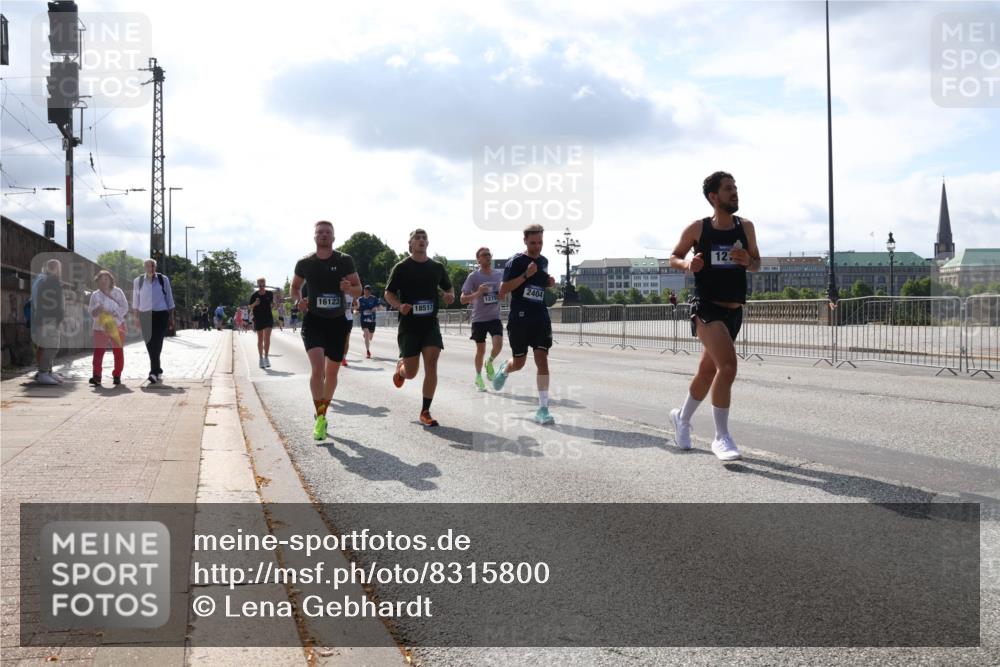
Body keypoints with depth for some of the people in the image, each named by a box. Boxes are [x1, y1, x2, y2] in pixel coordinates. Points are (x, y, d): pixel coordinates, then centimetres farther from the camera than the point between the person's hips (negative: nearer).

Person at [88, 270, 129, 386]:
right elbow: (90, 311, 3)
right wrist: (96, 310, -20)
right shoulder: (95, 295, 4)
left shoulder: (118, 292, 0)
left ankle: (117, 376, 14)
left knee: (118, 352, 4)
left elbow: (124, 307, -4)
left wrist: (113, 314, -19)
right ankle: (96, 376, -5)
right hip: (100, 327, 1)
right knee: (98, 351, -7)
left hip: (117, 326, 0)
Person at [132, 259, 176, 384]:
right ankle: (157, 371, 19)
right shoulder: (138, 281, 5)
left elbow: (169, 299, 9)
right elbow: (136, 301, 13)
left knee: (156, 343, -10)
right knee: (150, 344, 5)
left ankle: (154, 372, -11)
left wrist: (171, 318, 8)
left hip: (161, 314, -2)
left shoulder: (163, 280, 3)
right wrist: (137, 318, 10)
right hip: (145, 316, 2)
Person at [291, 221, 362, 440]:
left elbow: (358, 288, 3)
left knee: (332, 372, 10)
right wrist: (298, 301, -7)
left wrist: (349, 288, -20)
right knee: (318, 367, -20)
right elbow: (295, 286, 15)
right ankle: (320, 418, -13)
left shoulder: (345, 261, -2)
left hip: (337, 322, 2)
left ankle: (323, 413, 31)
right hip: (313, 321, -1)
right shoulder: (304, 263, 0)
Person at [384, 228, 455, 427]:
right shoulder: (401, 267, -2)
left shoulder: (437, 267, 7)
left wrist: (450, 295, -3)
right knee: (411, 373, 1)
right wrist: (399, 306, -19)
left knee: (431, 363, -14)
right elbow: (388, 293, 1)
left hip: (431, 323, 2)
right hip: (409, 325, -2)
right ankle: (400, 367, 41)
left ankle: (425, 412, -4)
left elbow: (448, 288, 21)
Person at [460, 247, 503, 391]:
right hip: (479, 319, -2)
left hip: (495, 318, 2)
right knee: (481, 350, 5)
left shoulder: (498, 276, 5)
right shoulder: (473, 276, -7)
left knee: (498, 344, -17)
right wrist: (478, 293, -26)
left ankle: (489, 362, 15)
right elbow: (463, 299, -11)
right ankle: (478, 377, 26)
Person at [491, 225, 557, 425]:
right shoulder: (516, 262, -8)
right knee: (519, 363, 8)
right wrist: (526, 275, -23)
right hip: (519, 318, -4)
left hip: (540, 317, 4)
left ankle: (543, 409, -8)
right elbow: (503, 291, -15)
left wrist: (549, 282, 6)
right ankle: (504, 370, 46)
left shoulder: (544, 261, 12)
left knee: (542, 359, -9)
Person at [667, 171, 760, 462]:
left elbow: (756, 263, 13)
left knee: (708, 371, 16)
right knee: (728, 365, -23)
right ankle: (721, 437, -12)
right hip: (707, 307, -5)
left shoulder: (746, 227, 4)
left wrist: (747, 260, -10)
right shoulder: (697, 228, -5)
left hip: (734, 310, 5)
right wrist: (687, 264, -15)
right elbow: (674, 257, 7)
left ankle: (682, 417, 42)